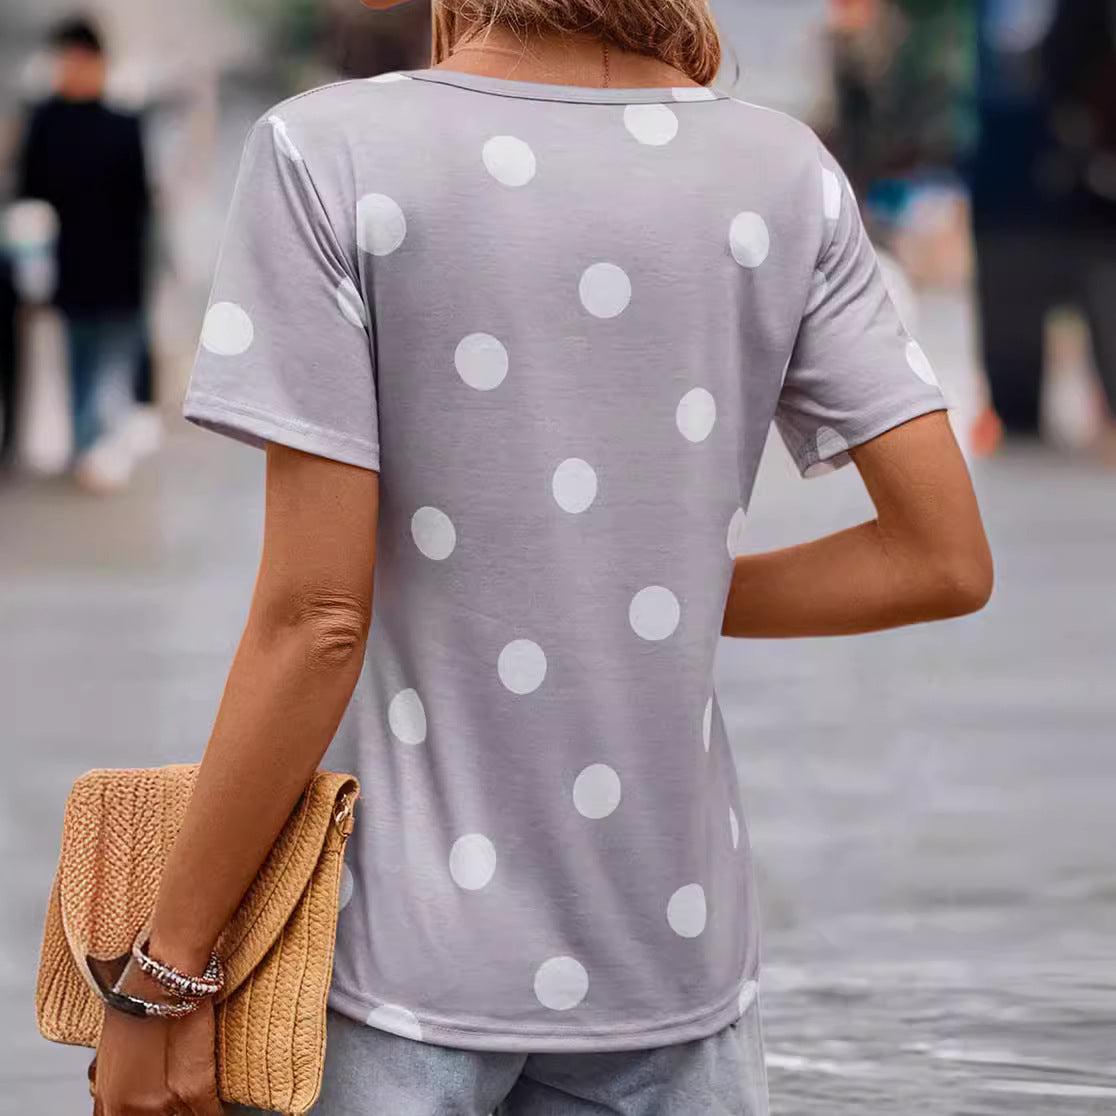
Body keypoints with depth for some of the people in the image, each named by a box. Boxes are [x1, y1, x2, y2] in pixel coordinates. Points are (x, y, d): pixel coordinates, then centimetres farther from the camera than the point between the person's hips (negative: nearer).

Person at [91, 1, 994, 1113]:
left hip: (403, 945, -3)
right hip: (673, 953, 3)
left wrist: (160, 979, -7)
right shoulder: (788, 182, -1)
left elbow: (317, 618, -14)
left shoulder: (329, 158, -12)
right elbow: (947, 559, -2)